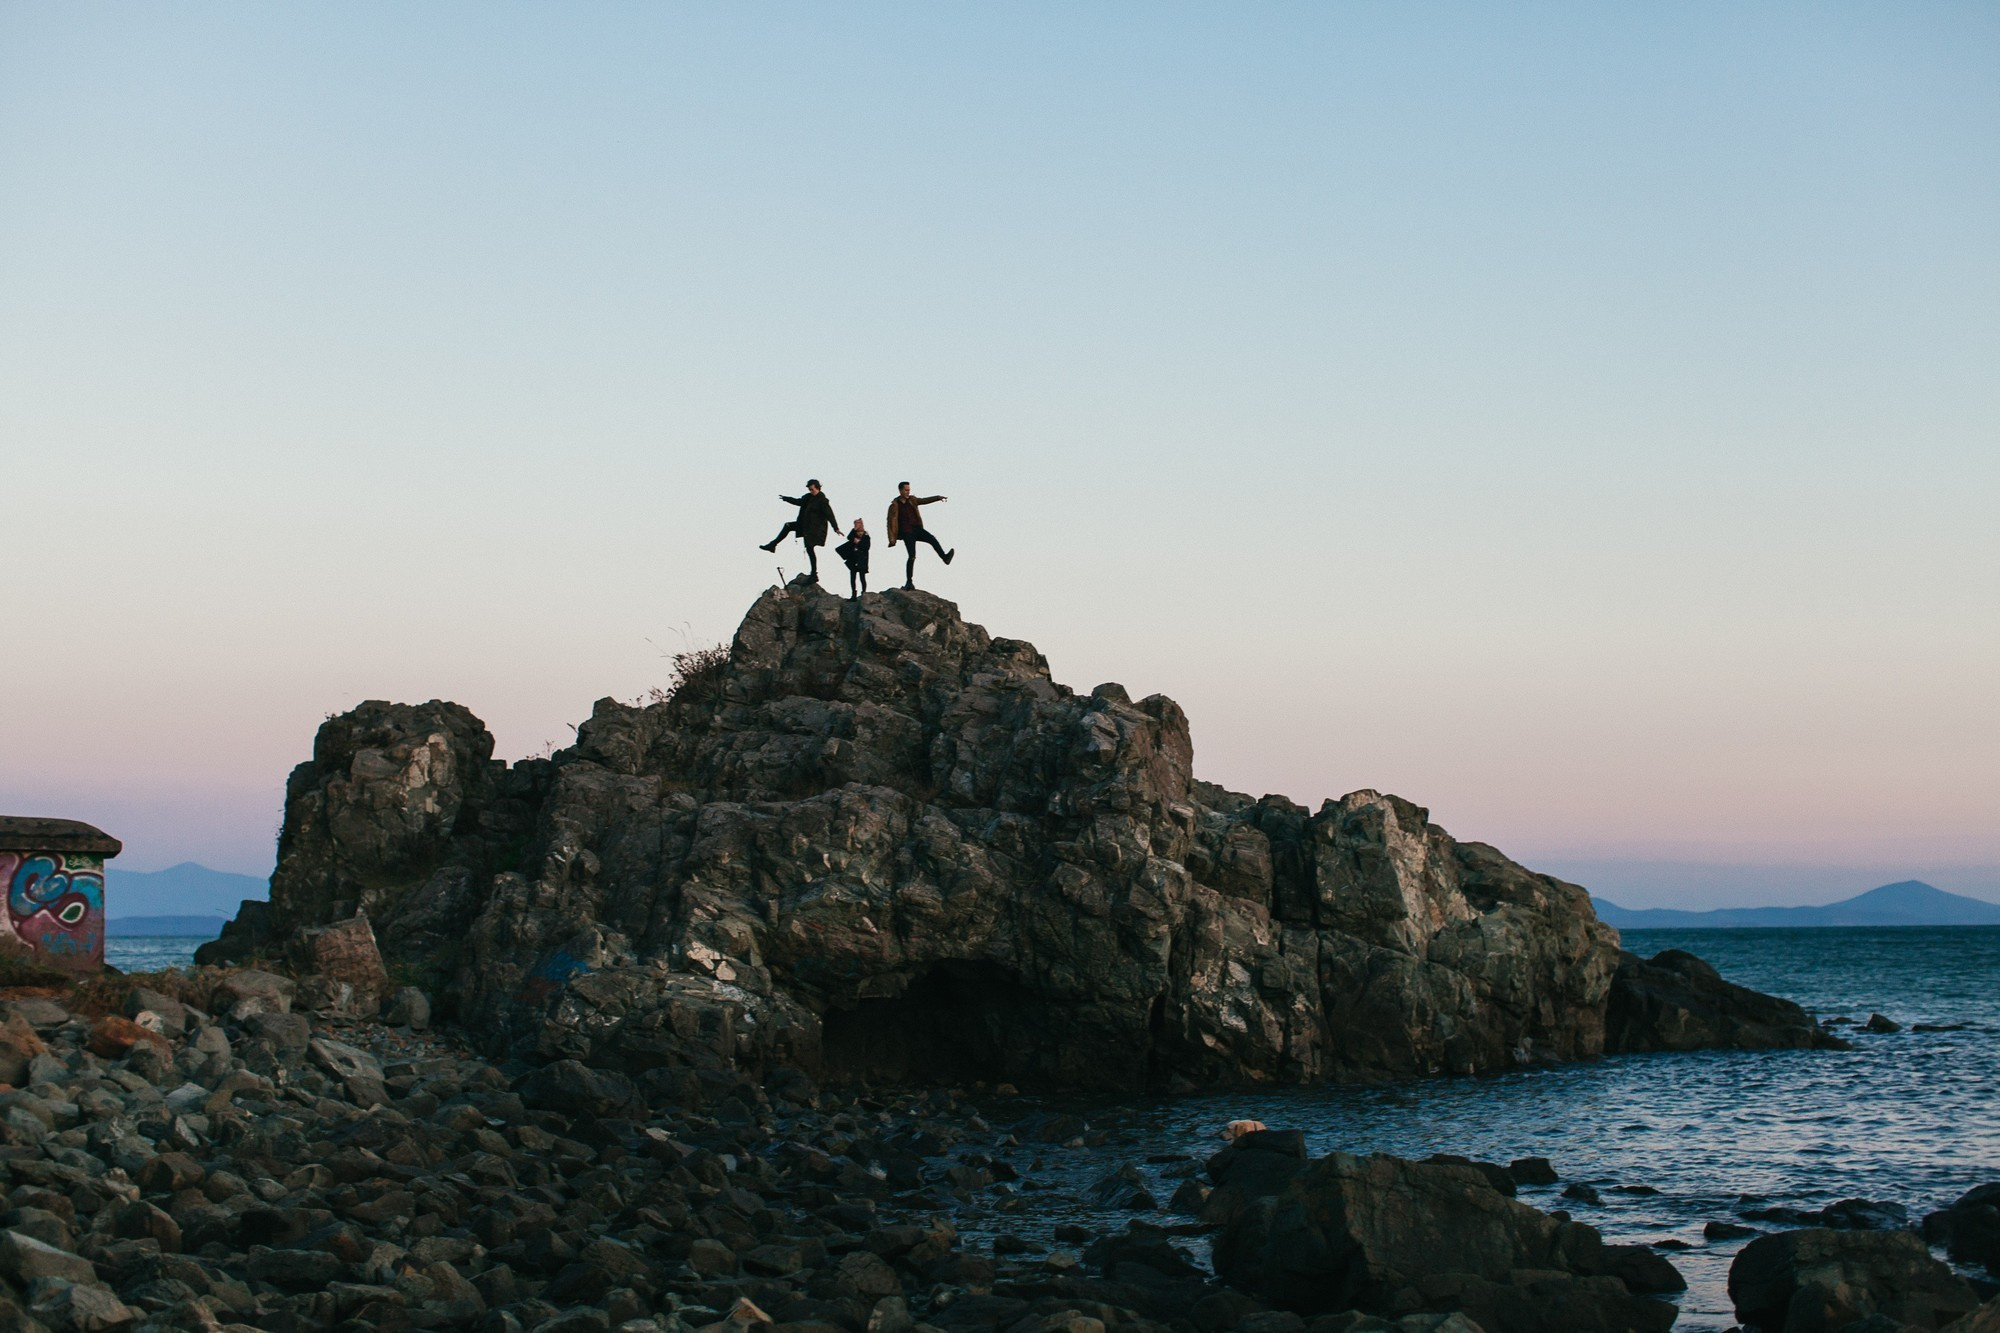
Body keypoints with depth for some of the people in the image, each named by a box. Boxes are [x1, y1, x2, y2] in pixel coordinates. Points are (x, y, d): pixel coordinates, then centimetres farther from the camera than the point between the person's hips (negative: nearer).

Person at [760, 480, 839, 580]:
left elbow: (829, 514, -24)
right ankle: (772, 545, 24)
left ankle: (814, 574, -1)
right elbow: (799, 501, 25)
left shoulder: (822, 501, -19)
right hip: (805, 525, 9)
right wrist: (785, 498, 33)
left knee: (810, 548, -7)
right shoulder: (809, 497, 7)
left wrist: (836, 528, -31)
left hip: (815, 529, -9)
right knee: (788, 526, 17)